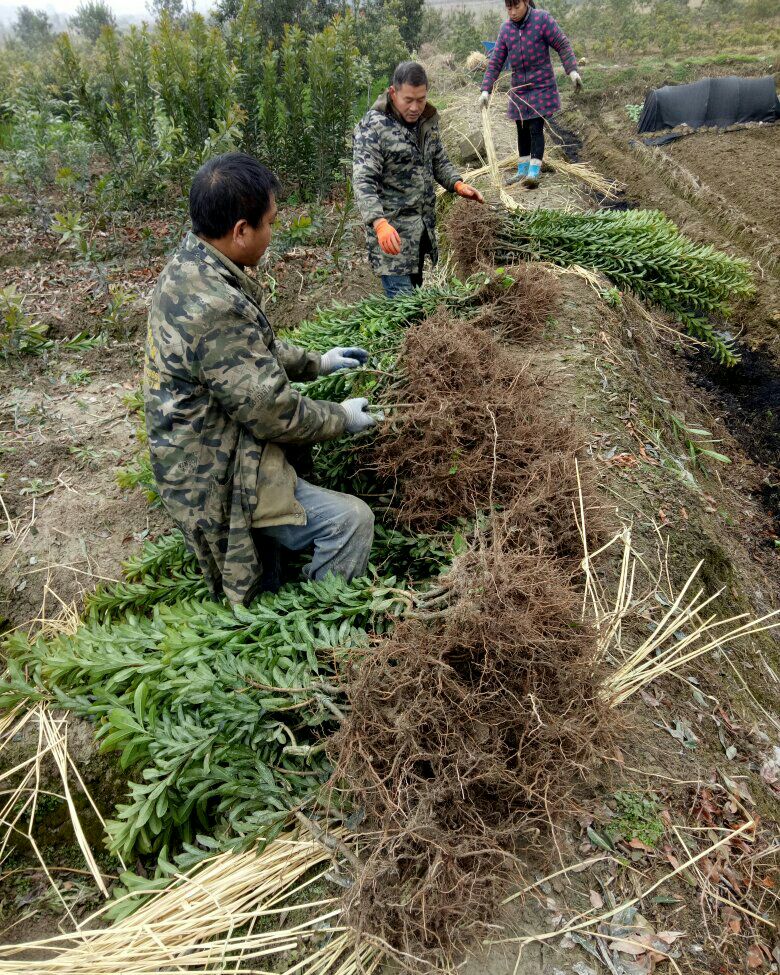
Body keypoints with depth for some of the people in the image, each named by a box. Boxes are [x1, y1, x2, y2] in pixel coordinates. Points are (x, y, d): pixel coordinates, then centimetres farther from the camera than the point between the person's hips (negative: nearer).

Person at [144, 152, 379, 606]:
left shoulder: (188, 268, 1)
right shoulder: (215, 308, -31)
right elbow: (273, 412, -24)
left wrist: (317, 362, 16)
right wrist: (344, 418, -8)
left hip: (207, 447, 10)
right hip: (217, 481, -10)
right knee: (352, 520, -16)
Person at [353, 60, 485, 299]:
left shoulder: (427, 118, 8)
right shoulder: (373, 126, -15)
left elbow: (438, 161, 20)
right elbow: (363, 182, -24)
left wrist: (458, 184, -1)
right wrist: (379, 223, -39)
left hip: (424, 226, 8)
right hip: (391, 231, -7)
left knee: (415, 289, 16)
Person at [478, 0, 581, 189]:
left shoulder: (542, 19, -9)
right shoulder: (505, 29, 3)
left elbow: (562, 45, -8)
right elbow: (495, 62, 4)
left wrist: (572, 70, -18)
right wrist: (486, 90, -4)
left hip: (541, 87, -5)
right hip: (518, 90, 5)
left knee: (536, 128, -12)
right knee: (522, 130, 11)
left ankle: (534, 173, -13)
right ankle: (522, 170, 21)